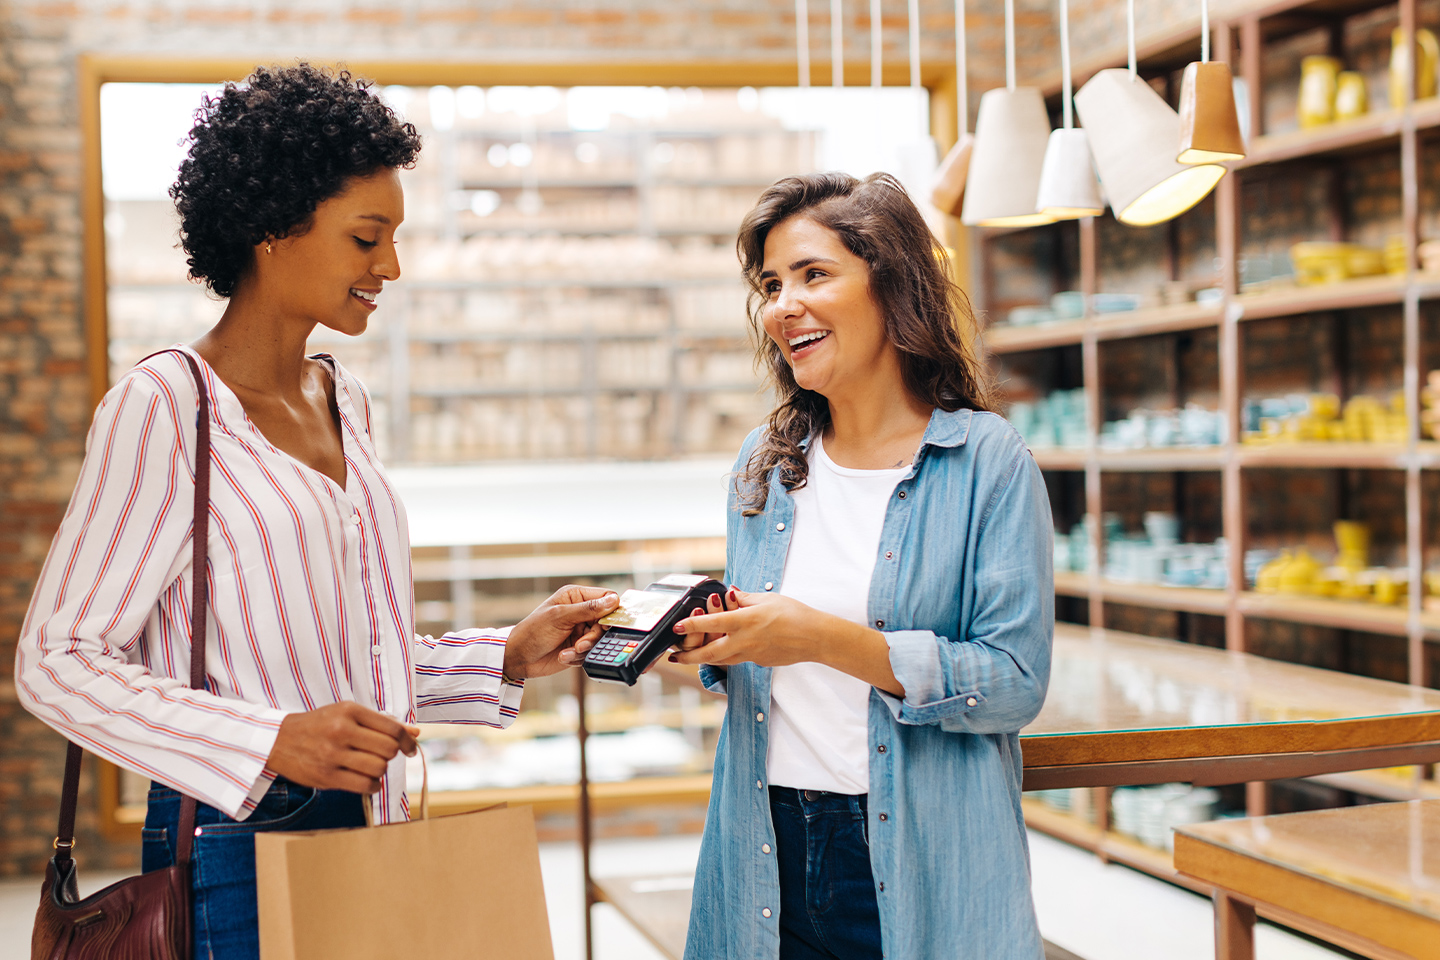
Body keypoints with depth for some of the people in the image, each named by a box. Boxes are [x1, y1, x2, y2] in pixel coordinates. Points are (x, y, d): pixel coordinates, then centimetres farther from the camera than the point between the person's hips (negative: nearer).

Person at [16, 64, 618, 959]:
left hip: (367, 826, 7)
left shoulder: (346, 401, 11)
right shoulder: (163, 405, -12)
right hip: (240, 848, -7)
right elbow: (57, 662, -14)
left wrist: (509, 658, 5)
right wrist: (271, 742, -24)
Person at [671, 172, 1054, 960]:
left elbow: (1015, 682, -15)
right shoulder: (764, 465, 8)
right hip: (767, 856, 4)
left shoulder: (988, 462, -8)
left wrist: (829, 640, -22)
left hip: (919, 862, -4)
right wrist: (715, 647, -6)